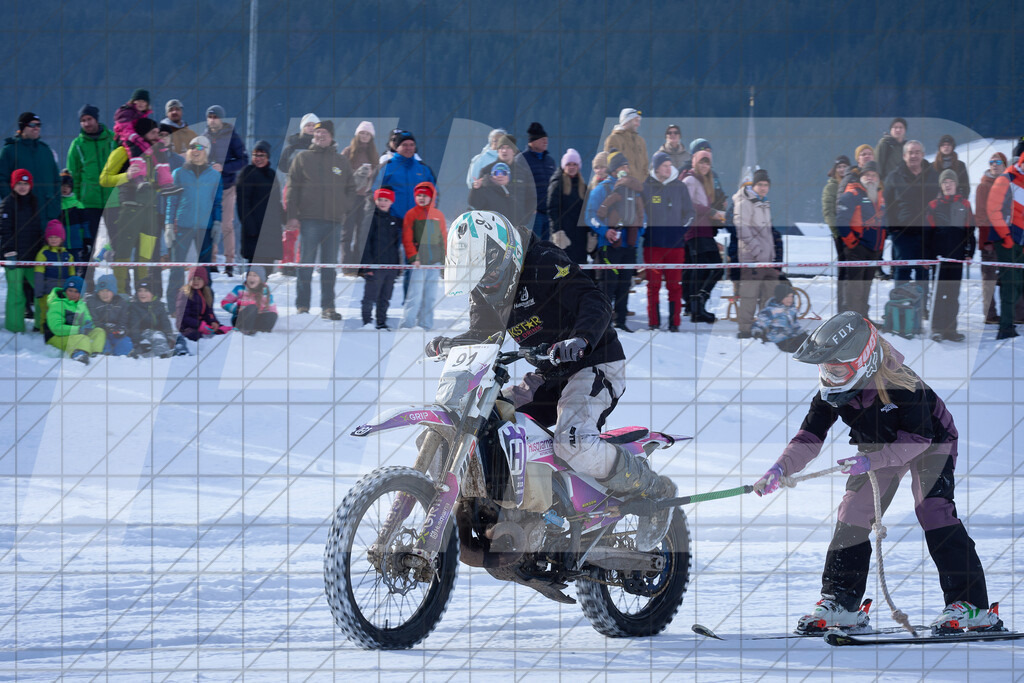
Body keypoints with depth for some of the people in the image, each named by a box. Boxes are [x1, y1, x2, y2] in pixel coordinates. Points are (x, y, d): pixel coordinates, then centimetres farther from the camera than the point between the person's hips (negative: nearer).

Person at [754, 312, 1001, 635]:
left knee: (933, 510, -21)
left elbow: (917, 438, -34)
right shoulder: (831, 392, -19)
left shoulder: (901, 384, -37)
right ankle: (840, 602, 8)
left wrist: (870, 462, -43)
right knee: (853, 514, -3)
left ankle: (971, 605, -22)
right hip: (880, 447, 6)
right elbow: (810, 437, -17)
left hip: (930, 442, -6)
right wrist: (781, 468, -35)